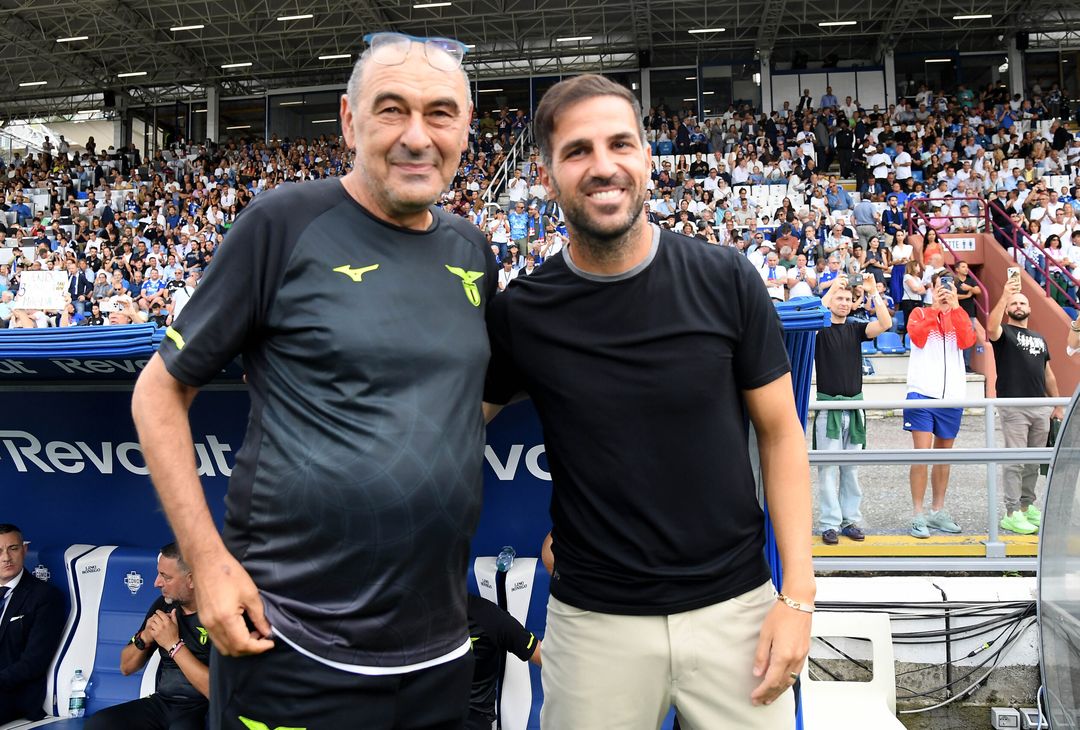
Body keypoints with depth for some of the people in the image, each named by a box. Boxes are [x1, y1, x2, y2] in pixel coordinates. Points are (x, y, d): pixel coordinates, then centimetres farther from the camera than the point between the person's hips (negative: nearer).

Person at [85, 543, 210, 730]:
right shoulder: (164, 605, 6)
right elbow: (126, 667, 14)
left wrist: (173, 644, -18)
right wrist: (145, 638, -7)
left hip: (202, 710, -7)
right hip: (161, 703, 7)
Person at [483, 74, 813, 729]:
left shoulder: (726, 280, -7)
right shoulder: (520, 313, -7)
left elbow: (781, 434, -1)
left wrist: (798, 593, -5)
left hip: (734, 602, 1)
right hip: (594, 619, 0)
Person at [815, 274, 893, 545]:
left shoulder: (855, 328, 9)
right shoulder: (820, 328, 0)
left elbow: (885, 324, -6)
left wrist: (874, 292, -12)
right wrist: (832, 288, -24)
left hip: (854, 405, 4)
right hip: (828, 406, -4)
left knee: (851, 468, 8)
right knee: (828, 468, -3)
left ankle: (850, 520, 15)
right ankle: (830, 524, 1)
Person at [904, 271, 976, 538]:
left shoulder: (959, 316, 14)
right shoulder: (920, 313, 6)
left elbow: (967, 341, -8)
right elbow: (917, 336, -16)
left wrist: (954, 306, -14)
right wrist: (935, 306, -19)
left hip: (952, 396, 4)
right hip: (922, 394, -4)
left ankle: (937, 511, 21)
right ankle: (918, 515, -4)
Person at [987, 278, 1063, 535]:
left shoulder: (1039, 338, 21)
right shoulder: (1004, 333, 1)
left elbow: (1048, 375, 22)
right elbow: (991, 328, -25)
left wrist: (1058, 405, 18)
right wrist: (1004, 295, -28)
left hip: (1041, 408, 6)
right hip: (1013, 408, -6)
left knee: (1034, 461, 11)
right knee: (1015, 461, -7)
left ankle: (1027, 506, 22)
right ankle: (1012, 514, -4)